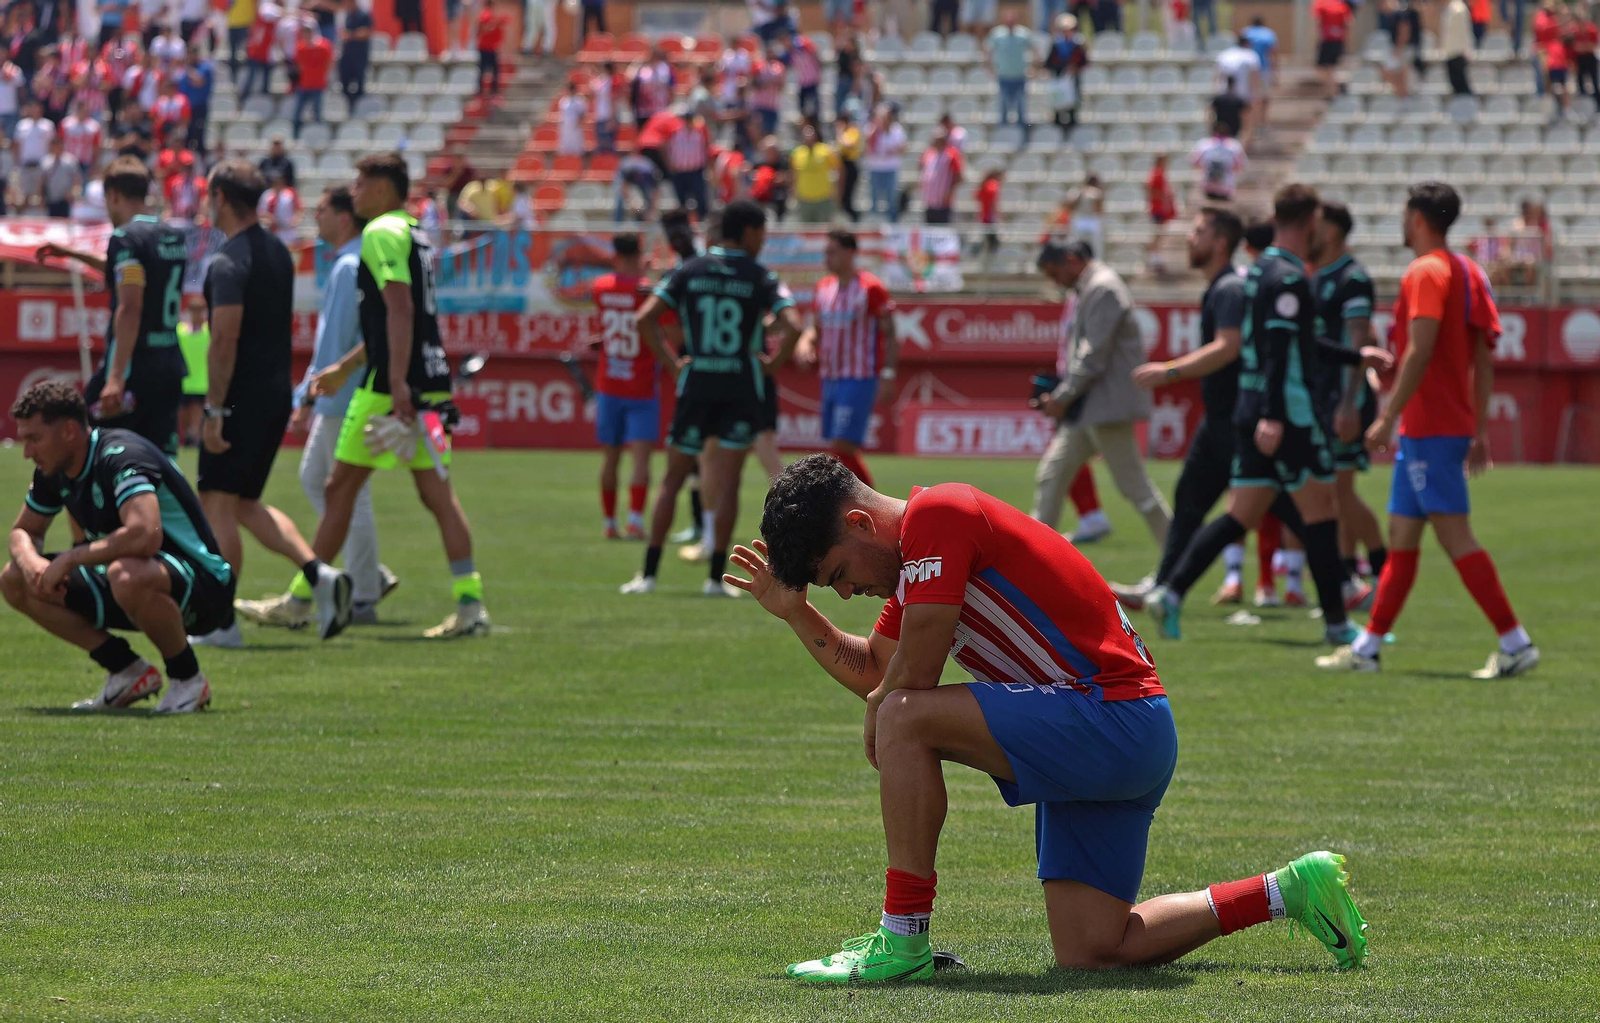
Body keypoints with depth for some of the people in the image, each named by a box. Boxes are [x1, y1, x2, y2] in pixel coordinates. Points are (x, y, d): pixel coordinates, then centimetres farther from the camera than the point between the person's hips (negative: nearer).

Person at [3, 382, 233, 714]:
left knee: (127, 576, -43)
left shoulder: (120, 457, -25)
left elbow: (145, 535, -41)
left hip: (201, 587, -9)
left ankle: (188, 680, -15)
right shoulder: (53, 471, 2)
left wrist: (70, 558, -29)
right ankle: (128, 672, 5)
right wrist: (32, 562, -9)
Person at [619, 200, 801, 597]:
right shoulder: (760, 278, -3)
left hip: (696, 385, 2)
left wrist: (671, 361, 1)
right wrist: (773, 362, -2)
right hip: (742, 389, -2)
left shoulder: (689, 272, 3)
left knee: (673, 478, 9)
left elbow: (645, 318, -5)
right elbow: (792, 326, -17)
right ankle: (716, 576, -3)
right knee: (728, 482, 1)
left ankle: (649, 574, 5)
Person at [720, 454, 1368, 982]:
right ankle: (1291, 891, 19)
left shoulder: (936, 513, -13)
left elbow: (912, 680, -16)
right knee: (1090, 952, 7)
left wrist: (876, 718, 3)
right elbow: (870, 672, 25)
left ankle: (903, 939, -16)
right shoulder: (914, 559, 17)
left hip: (1113, 715, -11)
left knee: (904, 720, -21)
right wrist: (796, 612, 17)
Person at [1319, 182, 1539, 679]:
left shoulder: (1426, 272, -12)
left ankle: (1516, 643, -11)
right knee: (1402, 536, 12)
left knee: (1455, 535, -10)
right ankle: (1368, 647, 15)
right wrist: (1480, 429, 18)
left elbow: (1419, 353, -21)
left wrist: (1387, 418, -19)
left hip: (1429, 427, -10)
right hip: (1455, 425, 10)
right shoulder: (1468, 271, 15)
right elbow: (1484, 358, 16)